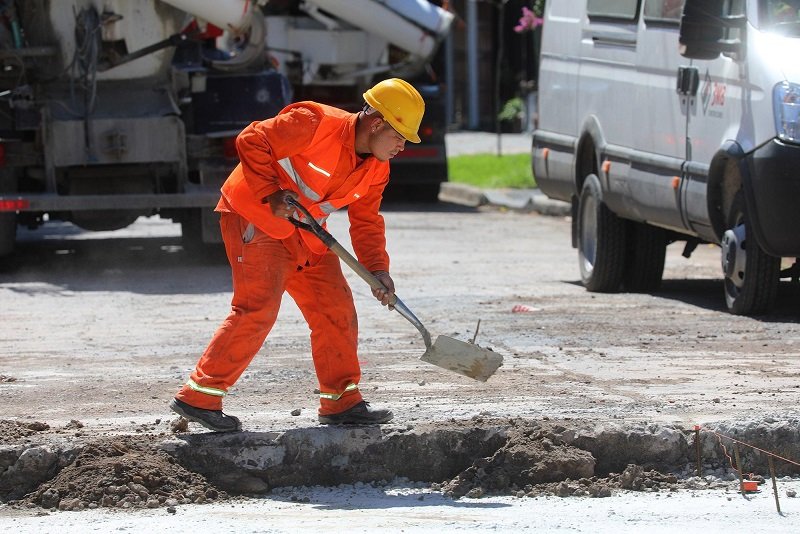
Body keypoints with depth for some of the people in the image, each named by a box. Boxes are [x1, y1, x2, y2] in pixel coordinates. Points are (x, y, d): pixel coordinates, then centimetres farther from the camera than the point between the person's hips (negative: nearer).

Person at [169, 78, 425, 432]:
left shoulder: (375, 169, 4)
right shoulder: (315, 123, -22)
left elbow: (366, 221, 11)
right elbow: (251, 142, -21)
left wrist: (377, 269, -4)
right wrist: (271, 194, -26)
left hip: (305, 236, 9)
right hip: (255, 217, -9)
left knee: (336, 308, 5)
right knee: (257, 308, -18)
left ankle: (341, 402, 15)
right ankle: (199, 396, -14)